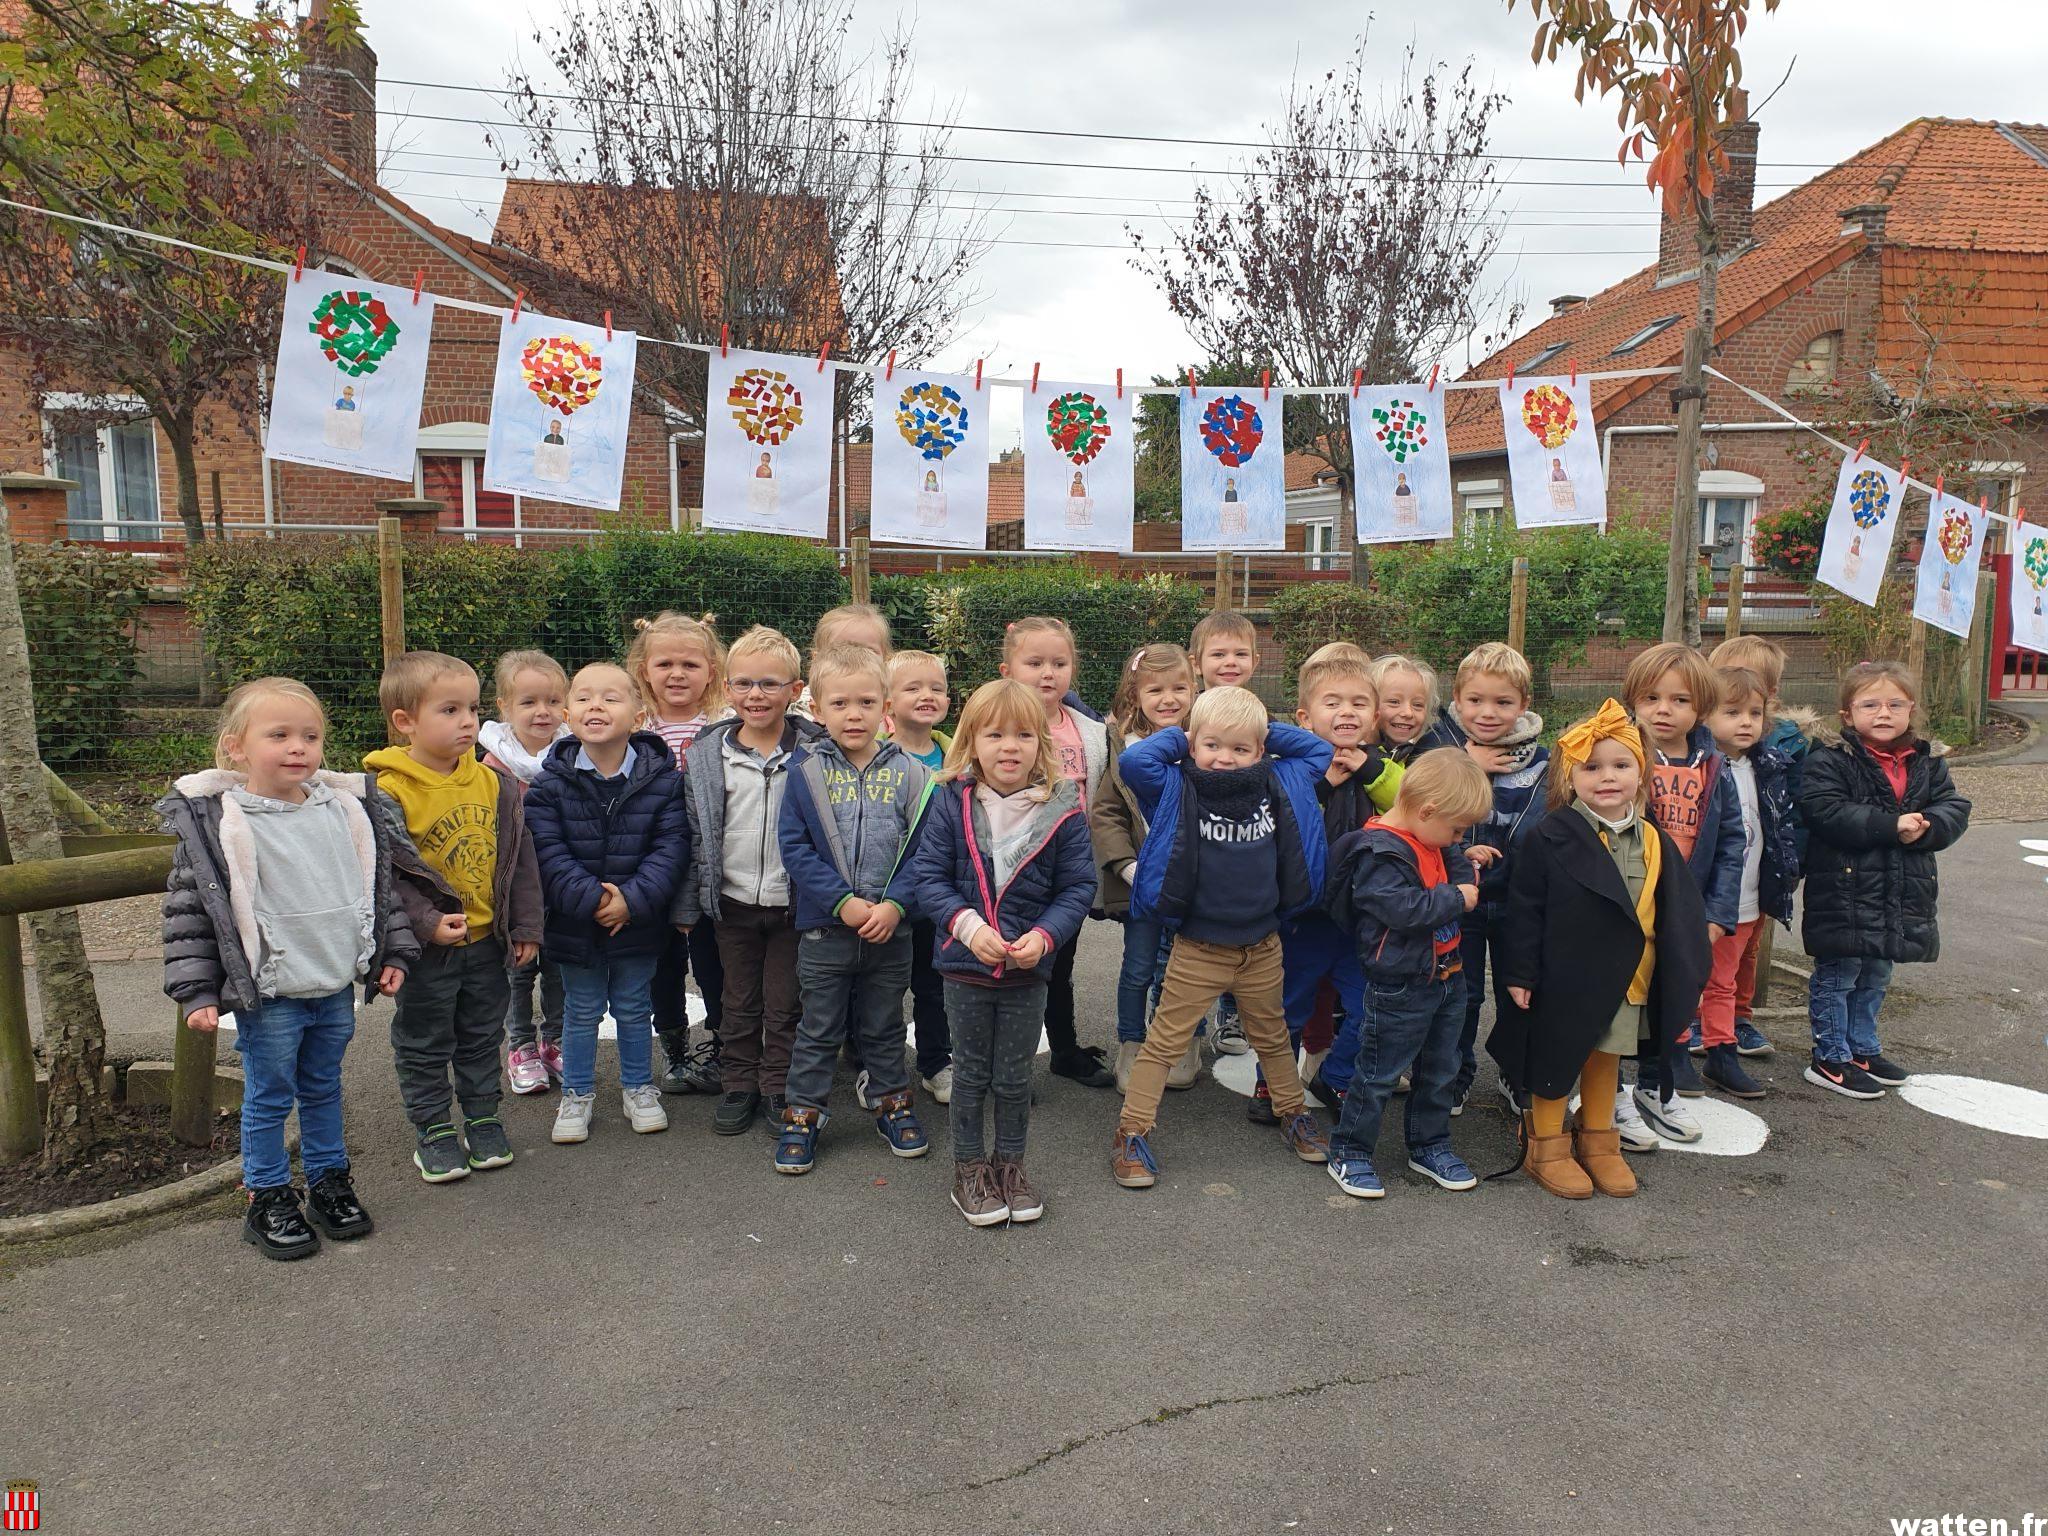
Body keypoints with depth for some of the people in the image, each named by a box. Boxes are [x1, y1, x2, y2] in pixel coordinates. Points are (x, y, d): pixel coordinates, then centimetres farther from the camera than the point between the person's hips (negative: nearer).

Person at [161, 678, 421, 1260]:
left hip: (336, 988, 4)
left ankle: (329, 1181, 34)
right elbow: (188, 909, -9)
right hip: (268, 997, -4)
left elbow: (381, 881, 12)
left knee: (324, 1090, 19)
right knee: (269, 1099, 9)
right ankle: (267, 1198, 25)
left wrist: (393, 952, 10)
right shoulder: (215, 822, -11)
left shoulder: (347, 809, 2)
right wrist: (197, 991, -12)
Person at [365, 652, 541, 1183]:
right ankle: (432, 1130, 27)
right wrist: (427, 921, -23)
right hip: (428, 946, -4)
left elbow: (520, 857, 4)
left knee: (482, 1036, 18)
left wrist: (526, 926, 3)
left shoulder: (493, 781, -1)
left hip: (487, 940, 5)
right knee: (424, 1044, 11)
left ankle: (482, 1119, 34)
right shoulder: (388, 791, -16)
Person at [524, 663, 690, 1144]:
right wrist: (591, 898, -23)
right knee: (581, 1011, 15)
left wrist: (632, 899, -22)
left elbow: (671, 847, -12)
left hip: (638, 922, 0)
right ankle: (577, 1094, 31)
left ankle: (638, 1087, 34)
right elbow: (547, 851, -13)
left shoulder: (663, 779, -9)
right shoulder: (551, 783, -8)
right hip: (575, 922, 0)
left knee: (634, 1009, 15)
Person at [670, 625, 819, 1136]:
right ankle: (738, 1085, 30)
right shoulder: (706, 754, -1)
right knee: (737, 1003, 15)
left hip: (791, 901, -2)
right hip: (732, 901, 2)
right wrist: (687, 906, 3)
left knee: (785, 1005, 10)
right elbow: (693, 834, 3)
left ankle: (779, 1087, 26)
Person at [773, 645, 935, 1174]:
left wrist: (894, 903, -17)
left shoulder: (907, 772, -4)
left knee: (885, 1025, 18)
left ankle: (892, 1102, 36)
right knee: (819, 1029, 12)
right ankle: (803, 1114, 27)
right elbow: (795, 847, -9)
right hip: (824, 926, -1)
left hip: (890, 929, 1)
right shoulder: (806, 769, -7)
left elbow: (920, 849, -4)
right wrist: (844, 902, -18)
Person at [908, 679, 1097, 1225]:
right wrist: (967, 925, -21)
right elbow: (927, 874, -8)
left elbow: (1078, 885, -3)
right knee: (971, 1075, 15)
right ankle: (969, 1169, 32)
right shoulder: (951, 802, -9)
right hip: (965, 964, 0)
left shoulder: (1062, 808, -8)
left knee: (1014, 1078, 14)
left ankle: (1010, 1165, 35)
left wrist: (1045, 935, -17)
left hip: (1029, 969, 1)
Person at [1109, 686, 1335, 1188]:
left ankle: (1294, 1113, 42)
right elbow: (1134, 758, -25)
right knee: (1164, 1040, 3)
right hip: (1197, 949, -4)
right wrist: (1177, 737, -10)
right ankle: (1131, 1134, 12)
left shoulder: (1280, 784, 0)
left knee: (1272, 1035, 24)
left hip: (1263, 947, 4)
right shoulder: (1178, 789, -11)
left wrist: (1268, 733, 1)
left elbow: (1320, 750, 10)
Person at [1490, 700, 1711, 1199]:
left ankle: (1597, 1142, 36)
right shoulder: (1551, 839, -15)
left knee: (1607, 1058, 19)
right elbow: (1524, 910, -13)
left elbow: (1677, 913, 9)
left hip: (1627, 981, 5)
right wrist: (1519, 973, -13)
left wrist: (1686, 976, 8)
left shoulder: (1655, 841, 2)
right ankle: (1547, 1146, 24)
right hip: (1564, 976, -5)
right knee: (1555, 1062, 8)